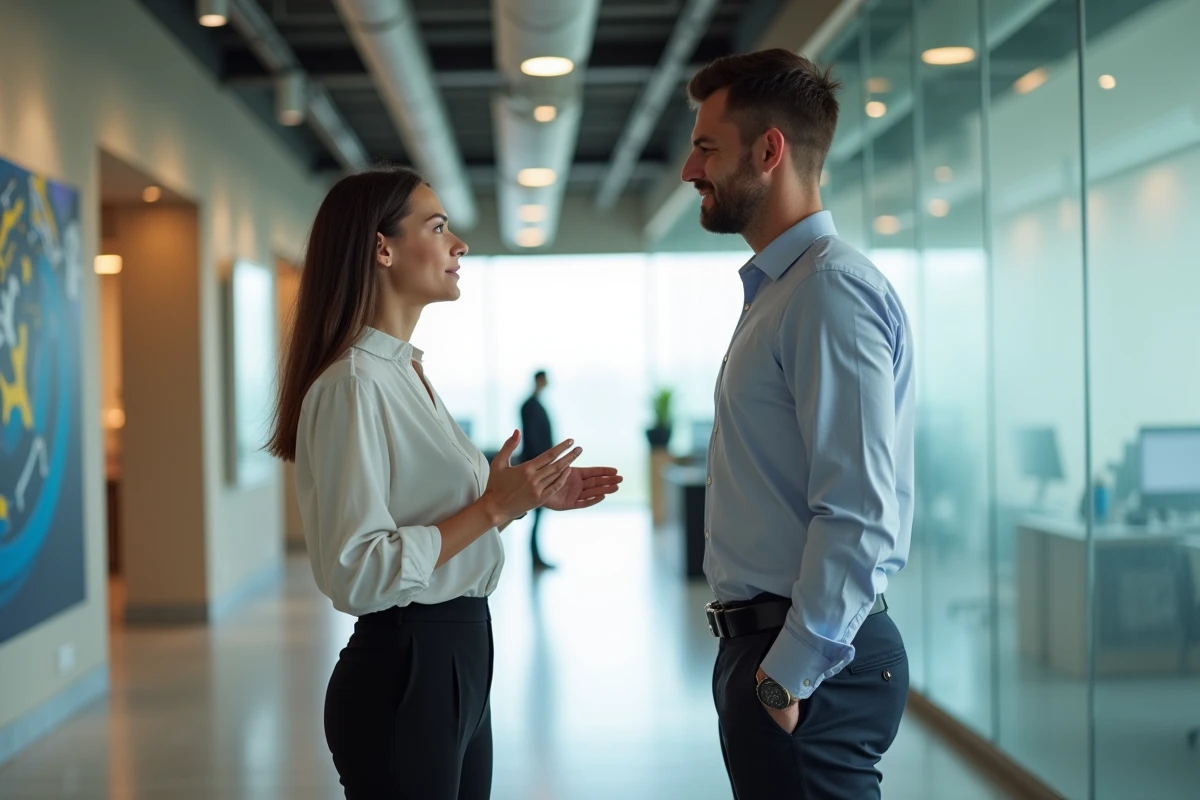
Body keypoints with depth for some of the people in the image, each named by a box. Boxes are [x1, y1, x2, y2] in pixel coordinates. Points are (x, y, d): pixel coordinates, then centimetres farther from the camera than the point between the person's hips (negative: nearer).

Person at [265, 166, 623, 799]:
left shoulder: (407, 371, 12)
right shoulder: (353, 384, -18)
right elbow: (354, 571, -24)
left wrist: (528, 494, 9)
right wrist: (493, 508, -21)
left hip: (458, 659, 9)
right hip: (403, 673, -9)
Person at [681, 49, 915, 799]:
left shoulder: (831, 291, -17)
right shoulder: (776, 290, 14)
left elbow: (860, 515, -23)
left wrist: (790, 676, -19)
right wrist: (763, 658, 16)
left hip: (809, 664, -9)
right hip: (766, 644, 9)